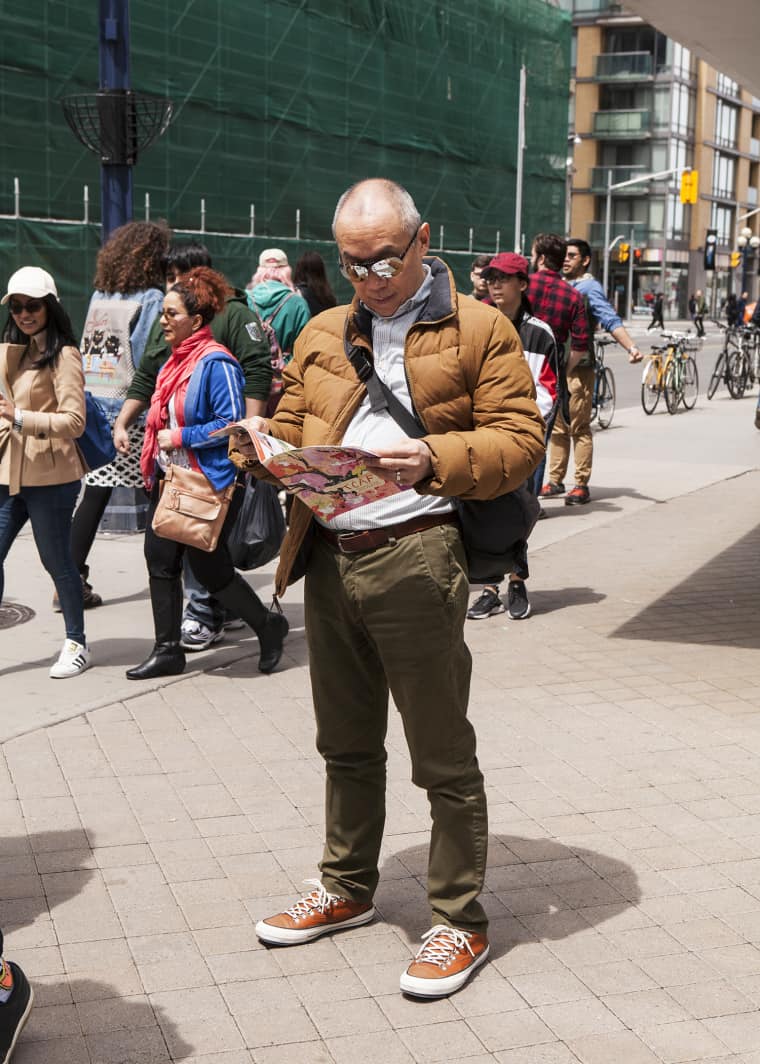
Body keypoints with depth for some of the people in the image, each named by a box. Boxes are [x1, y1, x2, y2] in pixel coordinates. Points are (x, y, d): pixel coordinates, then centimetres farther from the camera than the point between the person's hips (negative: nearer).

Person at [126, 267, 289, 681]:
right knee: (160, 560, 7)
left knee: (210, 568, 0)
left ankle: (269, 626, 22)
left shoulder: (215, 363, -16)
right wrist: (154, 466, 10)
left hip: (210, 484, -9)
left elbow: (231, 425, -21)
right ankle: (167, 651, 16)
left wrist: (179, 437, -18)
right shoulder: (176, 360, 10)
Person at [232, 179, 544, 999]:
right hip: (328, 559, 6)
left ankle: (460, 921, 16)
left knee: (443, 757, 3)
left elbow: (520, 439, -7)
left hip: (415, 557, -5)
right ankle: (347, 887, 35)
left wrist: (437, 460, -25)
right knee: (346, 744, 18)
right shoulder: (322, 334, 16)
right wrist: (264, 446, -6)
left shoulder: (478, 330, -1)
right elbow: (293, 426, 18)